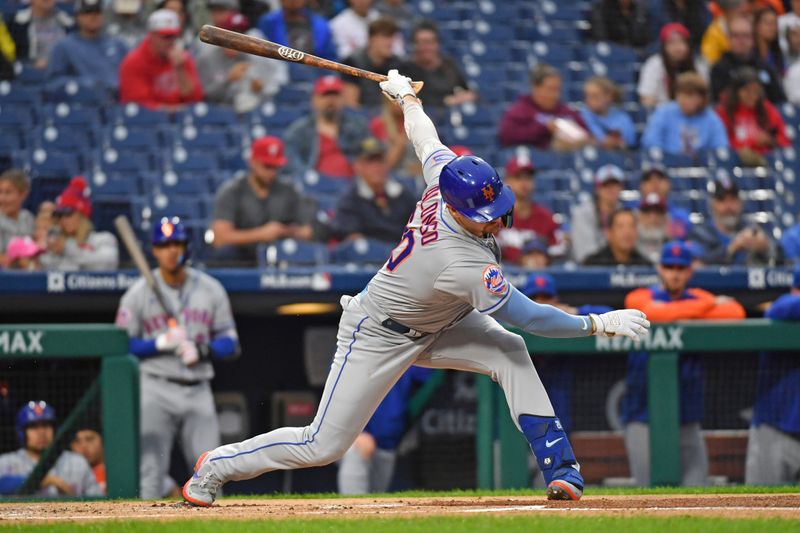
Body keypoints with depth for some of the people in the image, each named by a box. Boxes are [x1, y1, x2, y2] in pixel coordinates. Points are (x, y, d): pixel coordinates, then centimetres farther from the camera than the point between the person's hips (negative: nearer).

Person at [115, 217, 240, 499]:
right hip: (155, 390, -3)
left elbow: (230, 343, 8)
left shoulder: (210, 289, 9)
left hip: (198, 391, 3)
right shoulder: (138, 293, 2)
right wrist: (160, 343, -15)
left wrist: (201, 350, -11)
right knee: (150, 468, -10)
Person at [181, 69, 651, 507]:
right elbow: (529, 317, -34)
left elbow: (423, 136, 0)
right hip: (380, 337, -8)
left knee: (510, 352, -14)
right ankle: (218, 464, 21)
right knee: (323, 446, -1)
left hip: (433, 324, 8)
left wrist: (405, 94, 21)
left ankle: (559, 469, -13)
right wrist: (600, 324, -27)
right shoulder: (462, 264, -41)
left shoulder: (446, 174, -21)